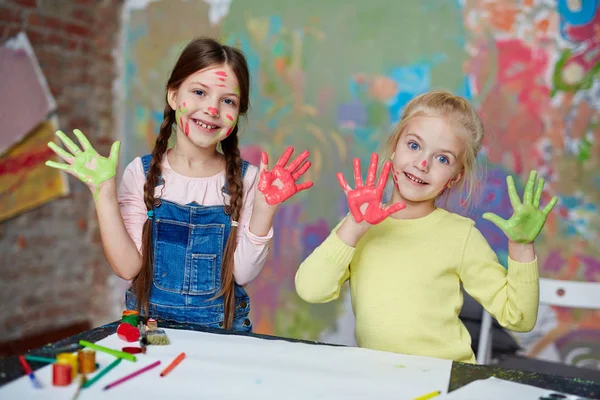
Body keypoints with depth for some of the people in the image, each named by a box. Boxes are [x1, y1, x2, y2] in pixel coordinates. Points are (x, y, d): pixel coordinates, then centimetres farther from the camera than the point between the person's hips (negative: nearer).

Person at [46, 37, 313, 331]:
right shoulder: (142, 173, -1)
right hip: (146, 324, 1)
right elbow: (128, 268, -6)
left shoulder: (246, 180, -1)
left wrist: (264, 208, -18)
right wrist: (103, 192, -12)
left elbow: (243, 273, -7)